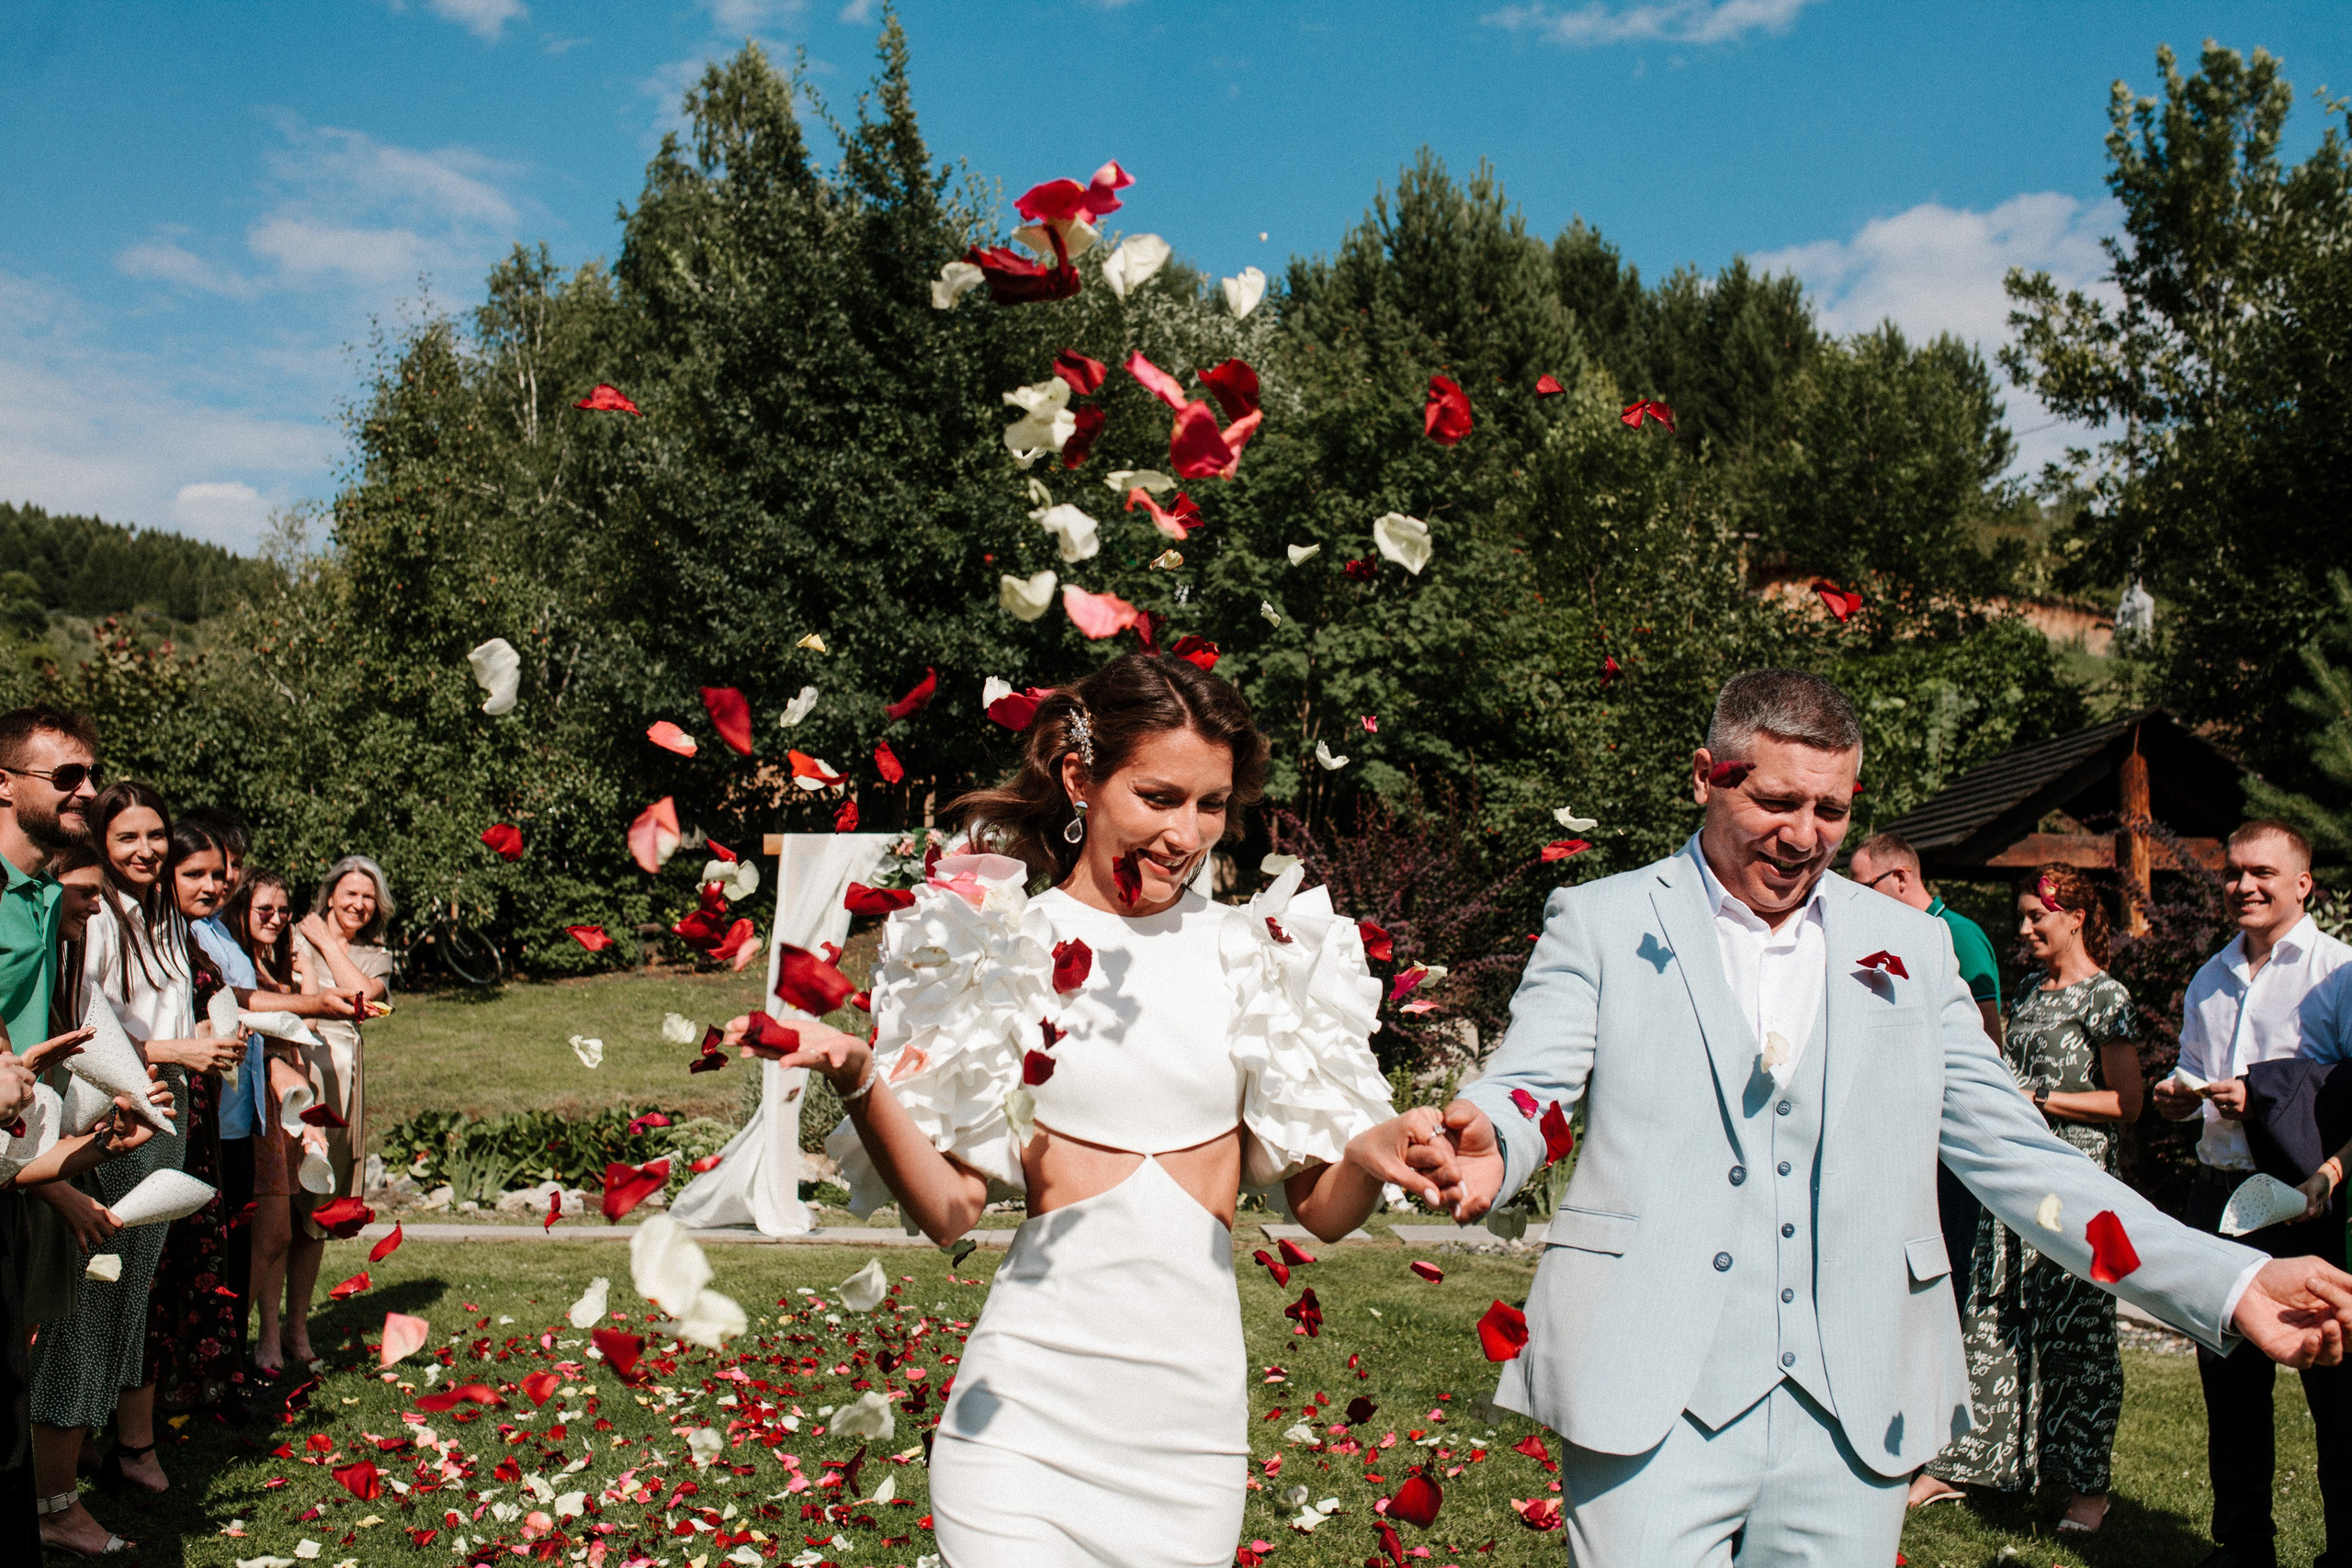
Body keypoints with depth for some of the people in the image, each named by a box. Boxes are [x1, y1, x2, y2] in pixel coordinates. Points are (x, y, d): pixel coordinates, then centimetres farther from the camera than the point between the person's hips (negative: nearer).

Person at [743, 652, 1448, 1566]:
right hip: (1027, 1412, -2)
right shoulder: (999, 945, -1)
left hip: (1194, 1414, 2)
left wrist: (1373, 1151, -14)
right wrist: (857, 1082, -18)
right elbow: (947, 1209, -3)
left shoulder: (1259, 955, 5)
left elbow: (1321, 1209, 7)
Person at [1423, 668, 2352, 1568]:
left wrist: (2230, 1282, 0)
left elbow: (2016, 1156, 11)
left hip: (1851, 1424, 3)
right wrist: (1485, 1146, -32)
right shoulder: (1600, 923, 4)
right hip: (1654, 1403, -3)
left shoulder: (1910, 948, 12)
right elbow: (1525, 1088, -7)